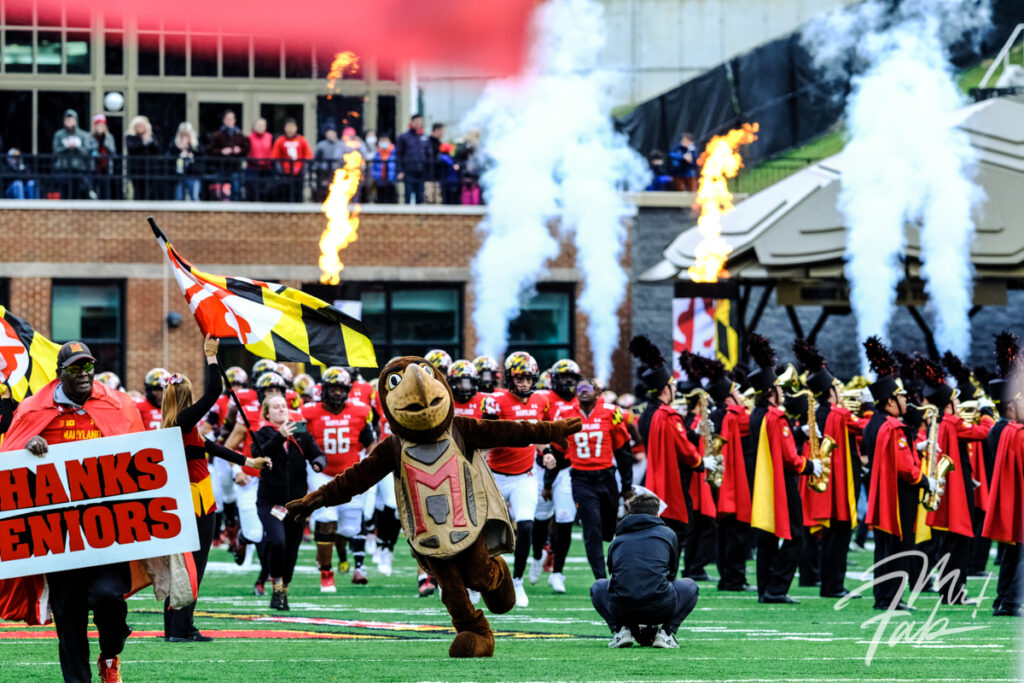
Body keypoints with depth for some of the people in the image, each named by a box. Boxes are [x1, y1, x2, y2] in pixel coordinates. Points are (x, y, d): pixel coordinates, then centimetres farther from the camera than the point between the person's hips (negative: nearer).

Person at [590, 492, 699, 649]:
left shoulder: (617, 540, 24)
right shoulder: (668, 534, 20)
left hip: (622, 609, 1)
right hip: (660, 609, -1)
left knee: (598, 587, 35)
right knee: (690, 586, 30)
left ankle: (620, 630, 12)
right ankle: (666, 631, 11)